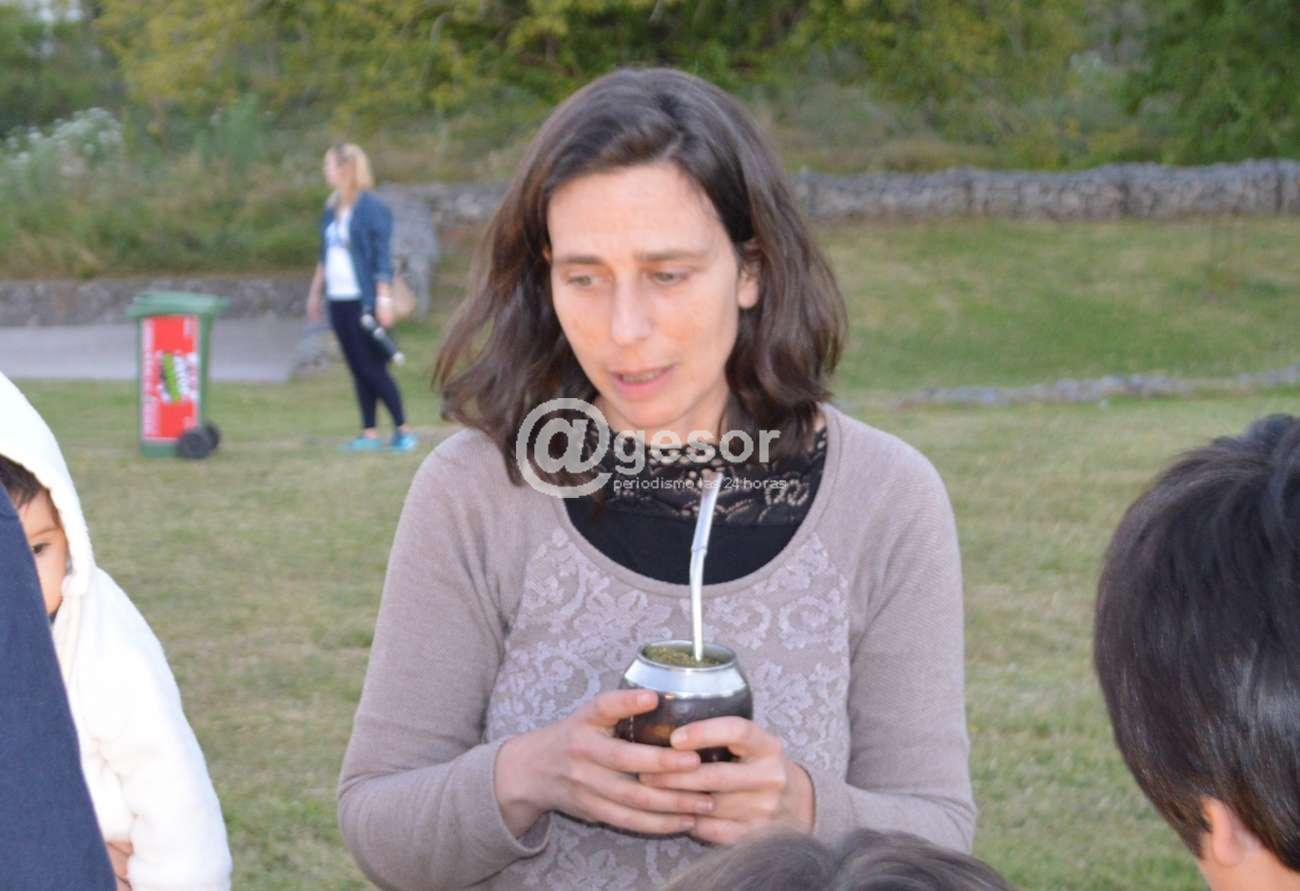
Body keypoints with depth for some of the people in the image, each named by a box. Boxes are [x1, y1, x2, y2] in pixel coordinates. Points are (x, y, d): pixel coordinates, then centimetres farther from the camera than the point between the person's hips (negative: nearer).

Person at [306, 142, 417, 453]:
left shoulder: (371, 207, -10)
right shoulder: (332, 208, 13)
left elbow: (383, 258, -13)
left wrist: (384, 300, -17)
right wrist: (315, 292, 21)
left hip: (364, 300, -7)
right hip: (339, 300, 7)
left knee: (373, 369, -7)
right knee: (357, 371, 8)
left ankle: (403, 430, 1)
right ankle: (369, 434, 12)